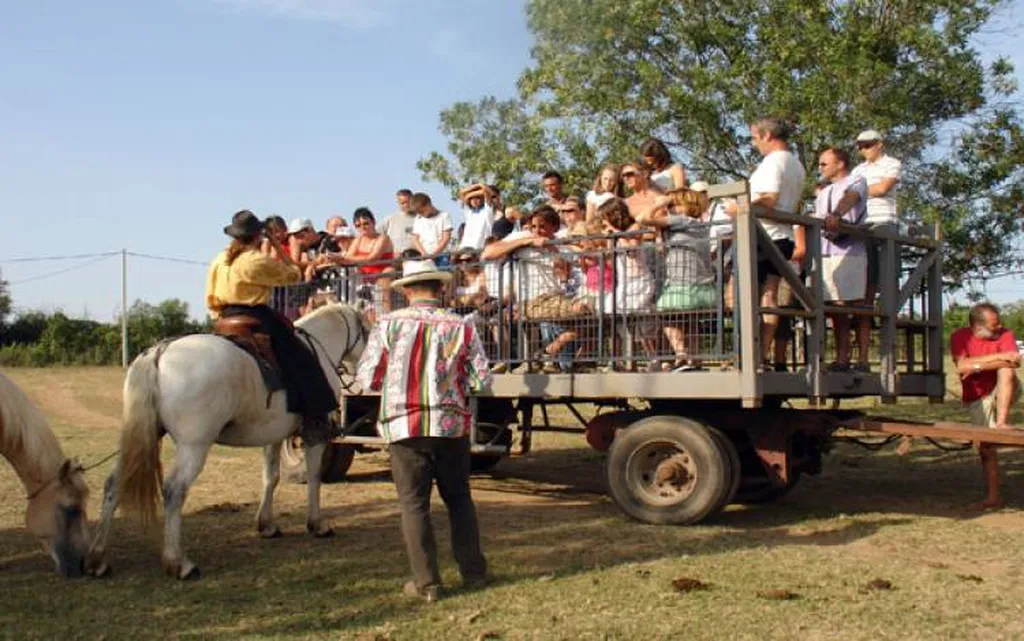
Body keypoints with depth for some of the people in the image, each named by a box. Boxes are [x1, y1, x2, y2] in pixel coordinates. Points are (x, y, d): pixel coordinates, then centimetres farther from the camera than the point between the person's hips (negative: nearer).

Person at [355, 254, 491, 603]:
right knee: (459, 498, 17)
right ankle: (473, 570, 23)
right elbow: (481, 380, -2)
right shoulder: (461, 327, -2)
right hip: (451, 424, 2)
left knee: (414, 503, 6)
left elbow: (366, 377, -2)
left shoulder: (388, 324, -3)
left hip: (404, 426, -1)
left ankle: (426, 581, 8)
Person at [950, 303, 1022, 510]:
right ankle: (994, 497, 11)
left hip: (1005, 392, -1)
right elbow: (962, 366, -27)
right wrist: (998, 356, -30)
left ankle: (1001, 422, -35)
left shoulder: (1004, 335, -13)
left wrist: (977, 366, -30)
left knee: (1006, 372, -32)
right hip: (978, 399, 1)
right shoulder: (960, 337, -11)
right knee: (985, 446, 1)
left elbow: (1012, 363, -30)